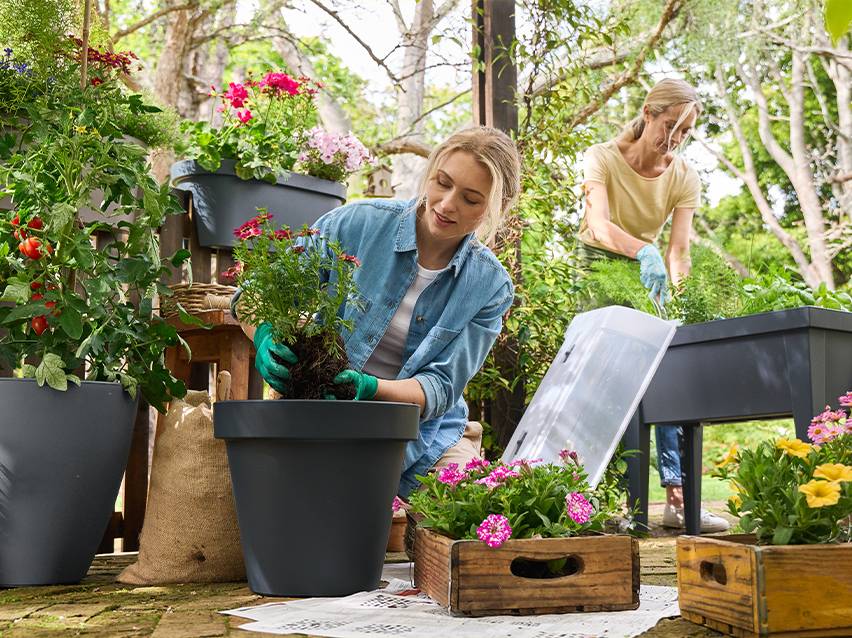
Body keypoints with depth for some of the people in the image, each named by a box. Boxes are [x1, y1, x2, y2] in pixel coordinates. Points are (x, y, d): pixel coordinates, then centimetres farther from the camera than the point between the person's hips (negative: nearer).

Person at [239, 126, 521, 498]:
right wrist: (266, 338, -26)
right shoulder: (360, 223, -9)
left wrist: (372, 388, -29)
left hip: (425, 438, 1)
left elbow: (441, 388, -9)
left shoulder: (490, 287, -3)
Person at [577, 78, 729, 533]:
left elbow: (679, 250, -14)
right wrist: (644, 250, -52)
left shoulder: (684, 177, -6)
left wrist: (674, 296, -32)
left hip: (647, 275, 3)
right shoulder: (602, 159, -17)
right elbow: (598, 225, -34)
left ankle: (677, 495, -14)